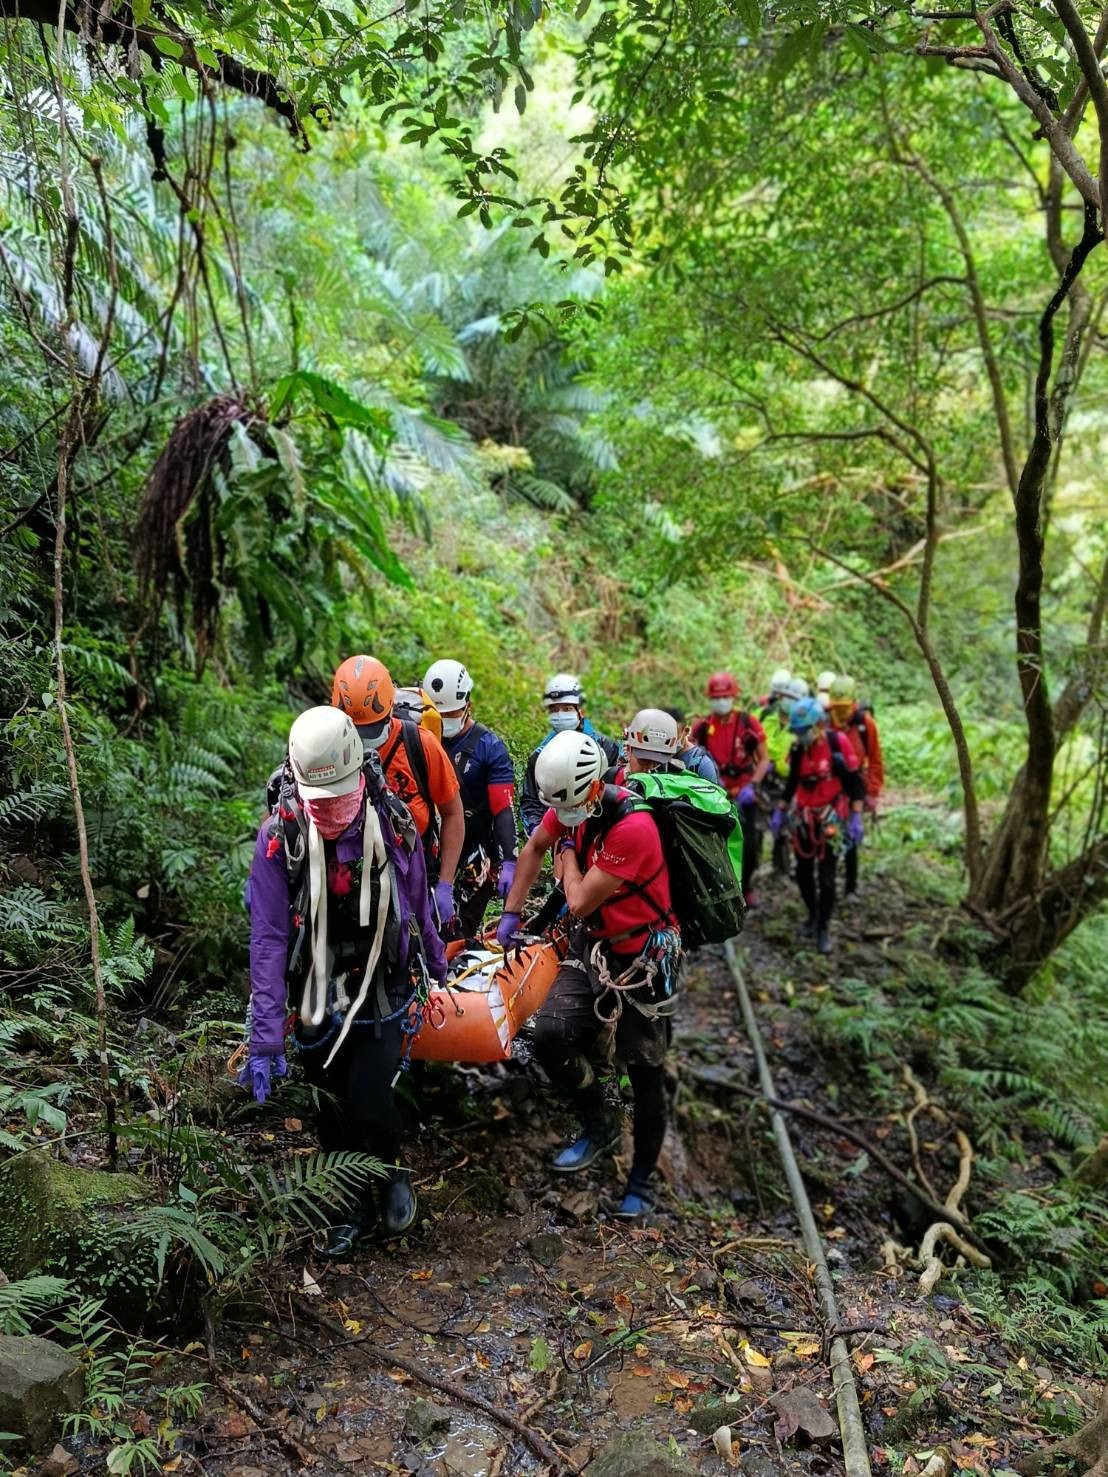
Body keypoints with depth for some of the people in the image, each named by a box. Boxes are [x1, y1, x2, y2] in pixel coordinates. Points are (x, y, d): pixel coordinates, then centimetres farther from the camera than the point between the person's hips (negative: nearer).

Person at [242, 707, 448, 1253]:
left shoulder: (393, 825, -13)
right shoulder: (280, 837, -17)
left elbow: (418, 909, 3)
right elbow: (269, 939, -17)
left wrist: (438, 971, 15)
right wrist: (265, 1039, -19)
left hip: (383, 994, -1)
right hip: (317, 1000, 1)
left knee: (369, 1101, -10)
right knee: (333, 1107, 12)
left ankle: (391, 1172, 24)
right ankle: (351, 1204, 37)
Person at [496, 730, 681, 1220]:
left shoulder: (632, 828, -30)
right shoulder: (570, 804, -6)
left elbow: (580, 903, -24)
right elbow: (534, 847, 13)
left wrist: (567, 856, -7)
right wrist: (511, 913, 13)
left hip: (643, 958, -6)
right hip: (591, 946, 6)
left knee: (644, 1073, 6)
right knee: (547, 1036, -10)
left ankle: (642, 1179, 27)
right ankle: (598, 1125, 16)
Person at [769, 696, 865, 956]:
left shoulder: (838, 744, -15)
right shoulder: (797, 748, 0)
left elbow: (855, 783, -10)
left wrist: (855, 819, -14)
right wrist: (779, 813, 15)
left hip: (830, 817, -5)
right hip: (803, 817, 5)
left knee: (826, 876, -4)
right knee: (803, 873, 10)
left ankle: (824, 928, 9)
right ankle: (813, 914, 32)